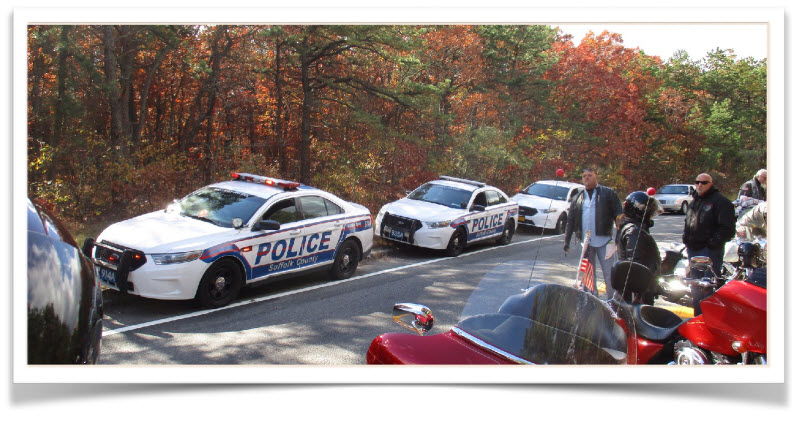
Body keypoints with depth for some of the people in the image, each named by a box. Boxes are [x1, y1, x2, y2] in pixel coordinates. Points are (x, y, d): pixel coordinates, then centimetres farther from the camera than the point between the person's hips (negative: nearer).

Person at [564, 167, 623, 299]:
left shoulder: (608, 193, 5)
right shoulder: (578, 197, 15)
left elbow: (619, 215, 0)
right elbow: (570, 221, 16)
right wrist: (567, 241, 12)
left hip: (604, 240, -4)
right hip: (585, 241, 4)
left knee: (608, 272, -3)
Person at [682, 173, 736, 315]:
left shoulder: (720, 202, -7)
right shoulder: (694, 201, 19)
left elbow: (727, 228, -13)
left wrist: (714, 241, -18)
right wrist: (686, 238, 16)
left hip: (710, 251, -9)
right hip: (693, 250, 9)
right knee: (695, 288, 16)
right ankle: (698, 317, 28)